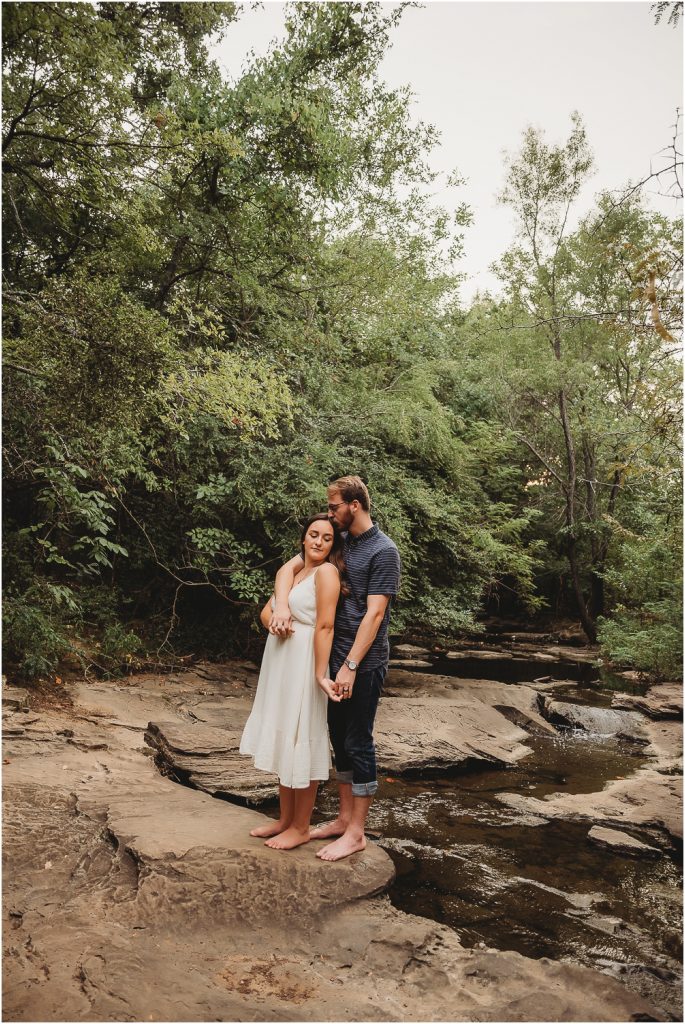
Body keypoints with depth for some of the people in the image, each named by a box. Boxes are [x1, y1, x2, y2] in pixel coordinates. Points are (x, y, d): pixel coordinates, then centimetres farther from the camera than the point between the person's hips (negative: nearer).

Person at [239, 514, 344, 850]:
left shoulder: (326, 572, -10)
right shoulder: (292, 571, 14)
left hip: (303, 665, -8)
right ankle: (285, 819, 29)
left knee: (301, 745, 1)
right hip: (278, 664, 8)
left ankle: (300, 828, 14)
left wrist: (320, 675, -23)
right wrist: (274, 623, -10)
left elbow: (325, 627, -18)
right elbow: (265, 611, 13)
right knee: (282, 743, 15)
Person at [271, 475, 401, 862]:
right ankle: (345, 818, 29)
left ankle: (356, 833, 13)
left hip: (364, 663, -8)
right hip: (336, 657, 8)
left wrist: (351, 666, -22)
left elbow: (374, 614, -18)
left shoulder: (383, 551, -13)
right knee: (340, 738, 15)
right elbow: (289, 568, 7)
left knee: (358, 742, 1)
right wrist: (282, 605, -13)